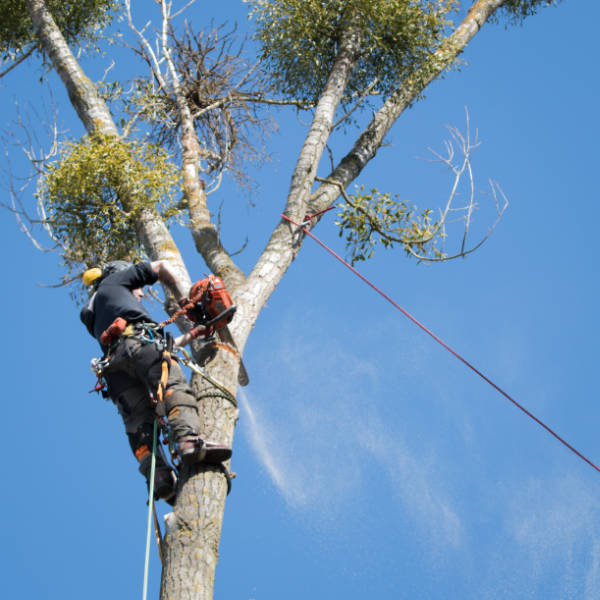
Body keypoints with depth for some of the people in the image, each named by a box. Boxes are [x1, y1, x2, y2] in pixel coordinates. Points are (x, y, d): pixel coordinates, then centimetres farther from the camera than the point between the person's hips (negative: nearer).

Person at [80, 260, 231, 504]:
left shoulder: (90, 313, 43)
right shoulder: (115, 280, 31)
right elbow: (163, 267, 31)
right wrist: (180, 297, 42)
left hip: (113, 362, 6)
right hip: (138, 340, -5)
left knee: (138, 423, -7)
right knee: (174, 386, -22)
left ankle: (159, 476, -27)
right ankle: (189, 439, -48)